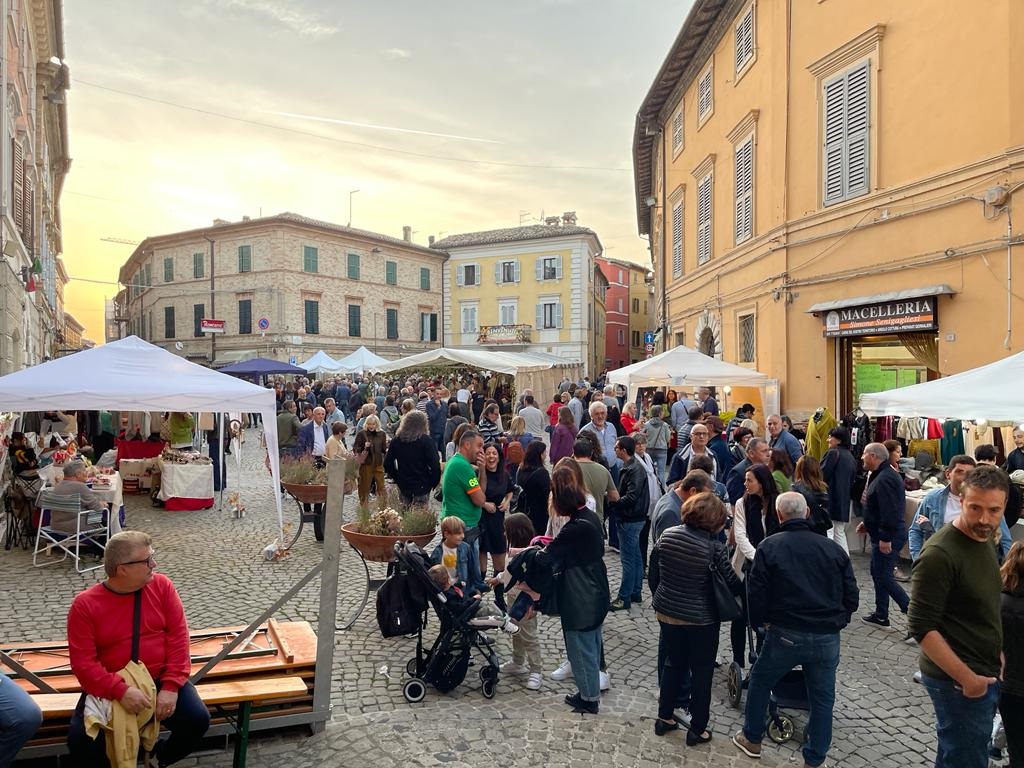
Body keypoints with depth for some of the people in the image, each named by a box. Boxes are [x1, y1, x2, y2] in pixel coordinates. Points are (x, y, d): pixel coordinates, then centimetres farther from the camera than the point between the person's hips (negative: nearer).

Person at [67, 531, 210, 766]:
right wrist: (120, 691, -27)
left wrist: (170, 686, -14)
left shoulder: (162, 586, -4)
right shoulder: (85, 604, -9)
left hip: (160, 680, 1)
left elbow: (178, 636, -5)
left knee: (198, 720, -17)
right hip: (110, 688, -1)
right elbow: (83, 663, -13)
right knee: (80, 739, -23)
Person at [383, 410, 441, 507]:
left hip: (403, 485, 4)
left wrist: (397, 478, 15)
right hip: (422, 487, -4)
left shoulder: (396, 440, 3)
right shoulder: (427, 441, -11)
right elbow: (435, 465, -15)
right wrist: (434, 482, -2)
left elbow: (387, 463, 6)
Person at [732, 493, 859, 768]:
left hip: (785, 634, -2)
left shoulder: (769, 546, -6)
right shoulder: (834, 548, 2)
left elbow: (756, 592, -6)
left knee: (760, 682, 20)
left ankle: (752, 739, 34)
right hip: (828, 638, 2)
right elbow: (851, 595, 5)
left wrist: (760, 621, 11)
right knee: (823, 698, 17)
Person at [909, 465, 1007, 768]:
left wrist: (996, 656, 13)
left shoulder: (985, 540, 5)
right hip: (958, 680, -8)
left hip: (984, 674, 8)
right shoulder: (940, 554, -23)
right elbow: (922, 628, -23)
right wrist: (966, 678, -21)